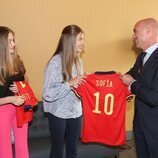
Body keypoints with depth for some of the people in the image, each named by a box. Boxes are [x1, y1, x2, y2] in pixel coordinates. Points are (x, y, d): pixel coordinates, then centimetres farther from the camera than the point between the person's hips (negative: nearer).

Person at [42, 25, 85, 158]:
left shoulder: (78, 60, 3)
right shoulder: (56, 62, -17)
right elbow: (48, 94, -20)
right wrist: (70, 83, -26)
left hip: (75, 112, 6)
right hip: (58, 113, -5)